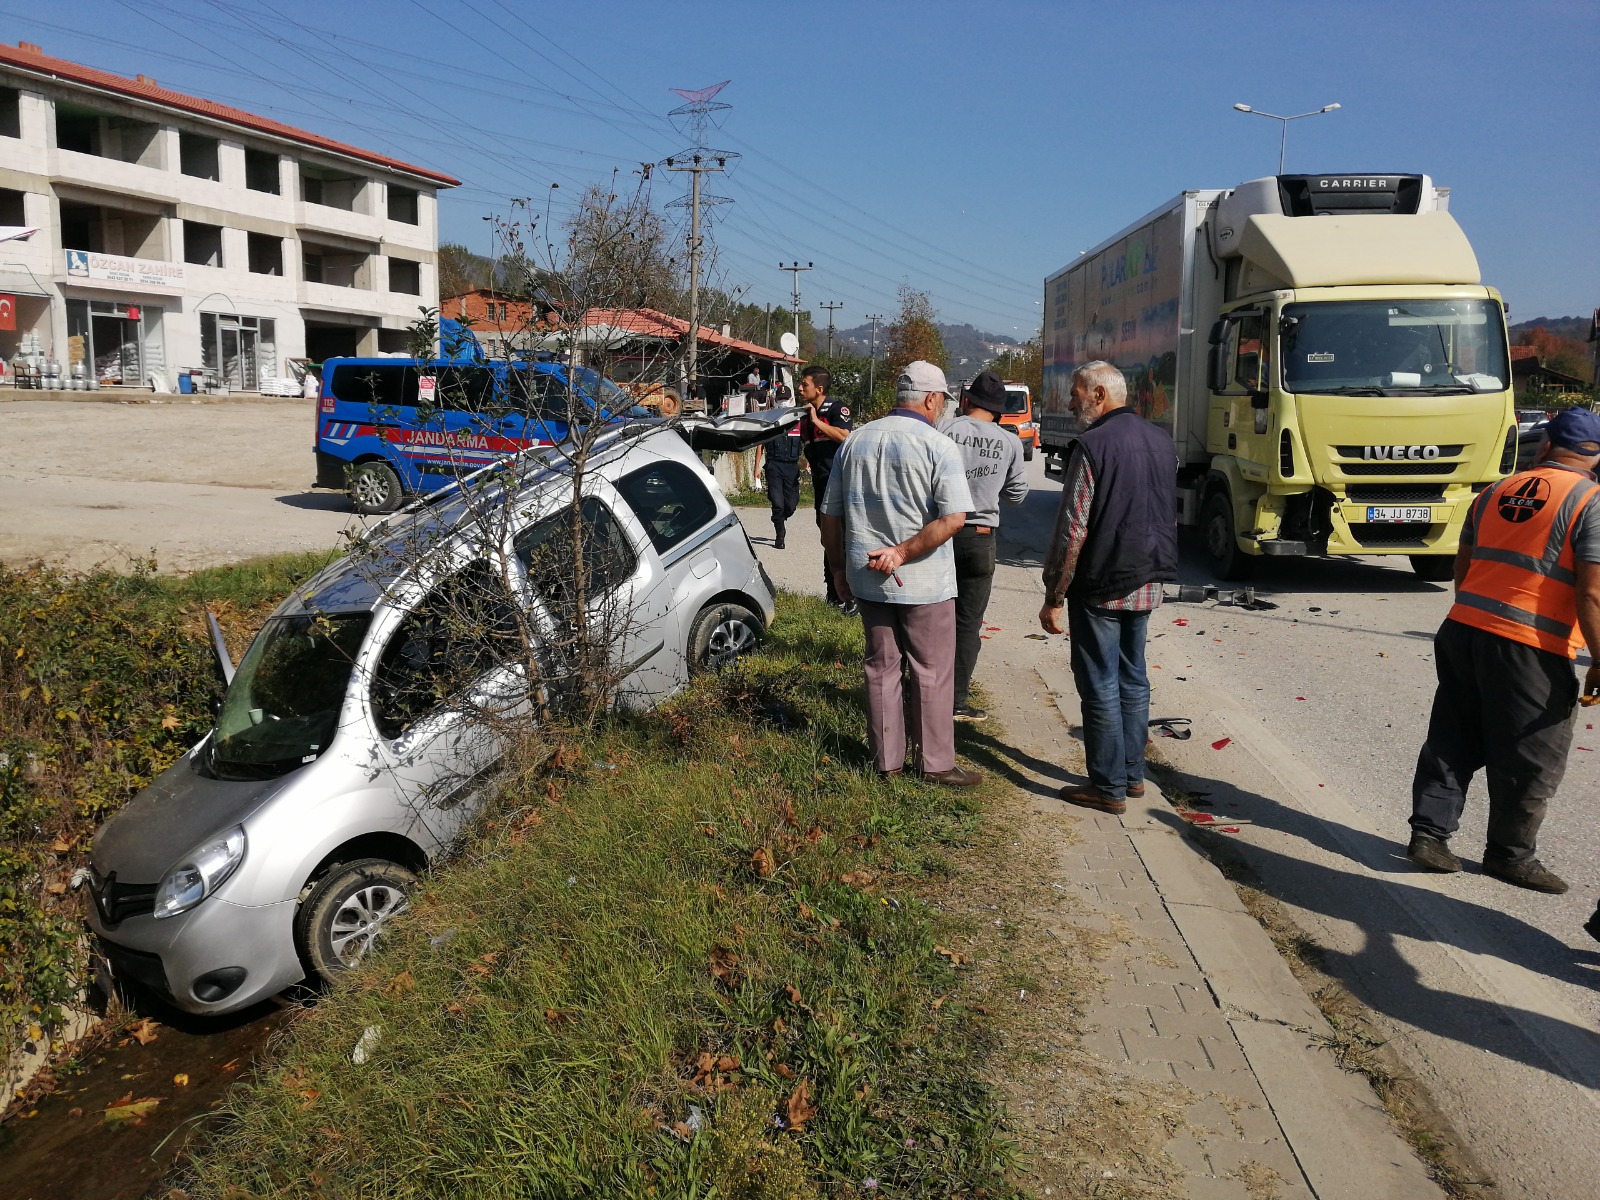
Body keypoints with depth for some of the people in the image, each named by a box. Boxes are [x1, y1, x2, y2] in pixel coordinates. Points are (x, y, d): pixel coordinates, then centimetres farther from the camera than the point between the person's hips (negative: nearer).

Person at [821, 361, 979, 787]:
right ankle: (936, 763, 15)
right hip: (924, 581, -5)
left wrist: (838, 567, 19)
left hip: (868, 578, 5)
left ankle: (887, 760, 21)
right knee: (932, 673, 7)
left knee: (881, 667, 14)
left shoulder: (855, 441, 6)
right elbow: (953, 517, -23)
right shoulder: (938, 446, -11)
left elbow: (830, 513, 10)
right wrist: (903, 553, -18)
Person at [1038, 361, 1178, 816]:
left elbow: (1073, 531, -18)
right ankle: (1133, 774, 27)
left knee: (1101, 687, 1)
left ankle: (1109, 788, 8)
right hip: (1148, 584, 8)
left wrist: (1054, 597, -13)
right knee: (1133, 680, 17)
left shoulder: (1093, 446, -15)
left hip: (1101, 586, -8)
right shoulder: (1161, 441, 9)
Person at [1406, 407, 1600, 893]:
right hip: (1529, 649, -5)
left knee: (1452, 742, 15)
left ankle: (1428, 833, 16)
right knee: (1531, 759, 10)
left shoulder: (1496, 493, 12)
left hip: (1462, 629, 6)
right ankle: (1510, 854, 22)